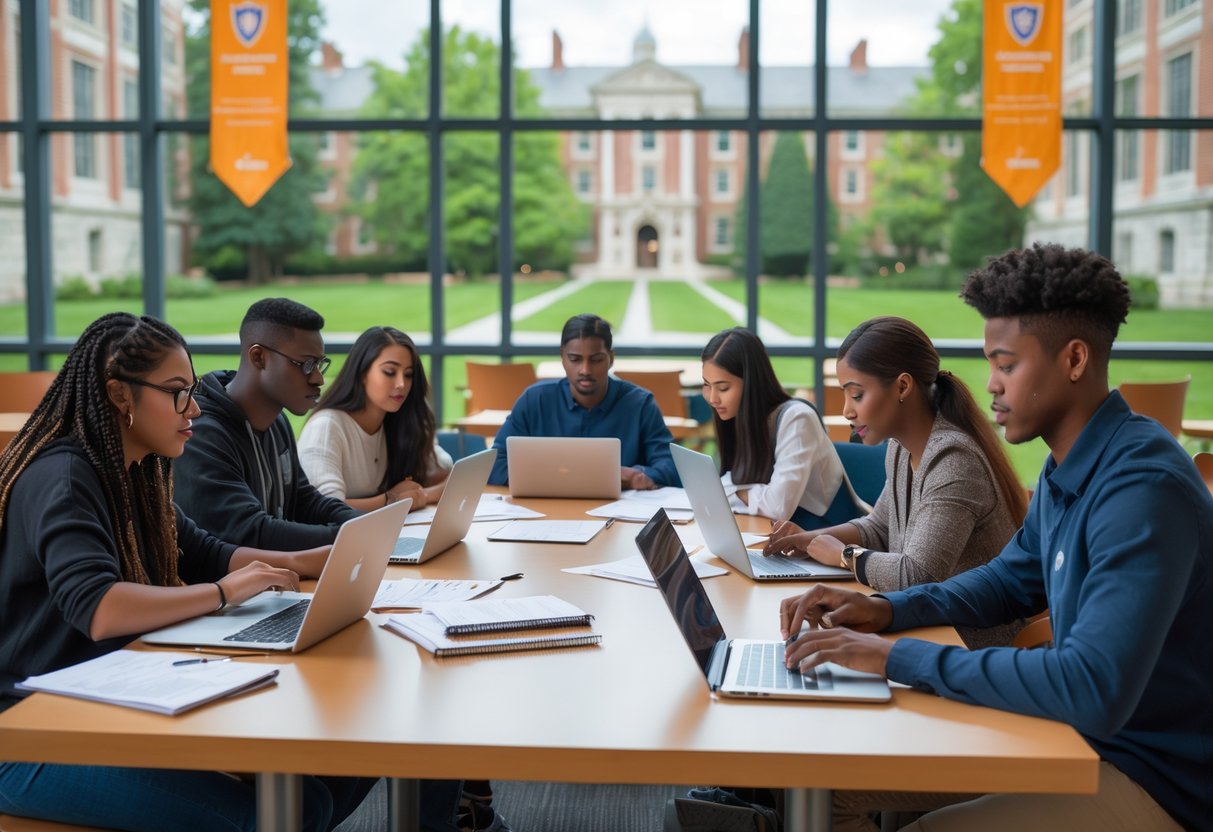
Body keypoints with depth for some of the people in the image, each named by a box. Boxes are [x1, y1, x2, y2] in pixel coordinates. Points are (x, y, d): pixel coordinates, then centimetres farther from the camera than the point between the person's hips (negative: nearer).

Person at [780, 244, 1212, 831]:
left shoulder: (1143, 488, -27)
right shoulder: (1067, 469, 4)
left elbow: (1094, 690, -35)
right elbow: (1010, 581, 18)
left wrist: (898, 656, -30)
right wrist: (886, 611, -1)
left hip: (1154, 778, -8)